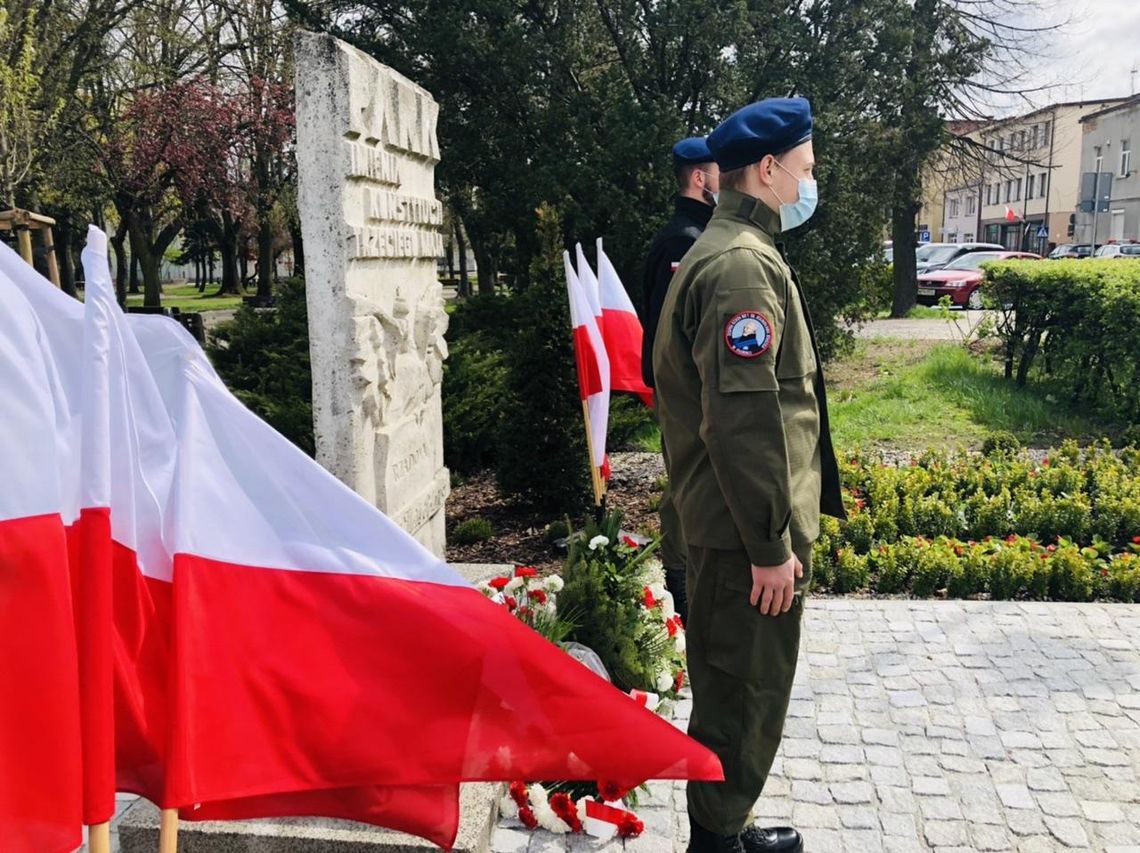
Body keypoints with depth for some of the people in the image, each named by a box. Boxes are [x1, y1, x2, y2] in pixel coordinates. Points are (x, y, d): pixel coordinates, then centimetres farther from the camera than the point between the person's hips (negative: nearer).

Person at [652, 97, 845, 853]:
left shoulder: (726, 253, 15)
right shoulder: (744, 265, -20)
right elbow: (744, 423, -26)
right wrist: (772, 546, -20)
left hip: (731, 523, 11)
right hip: (747, 533, -11)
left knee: (733, 688, 20)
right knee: (746, 695, 3)